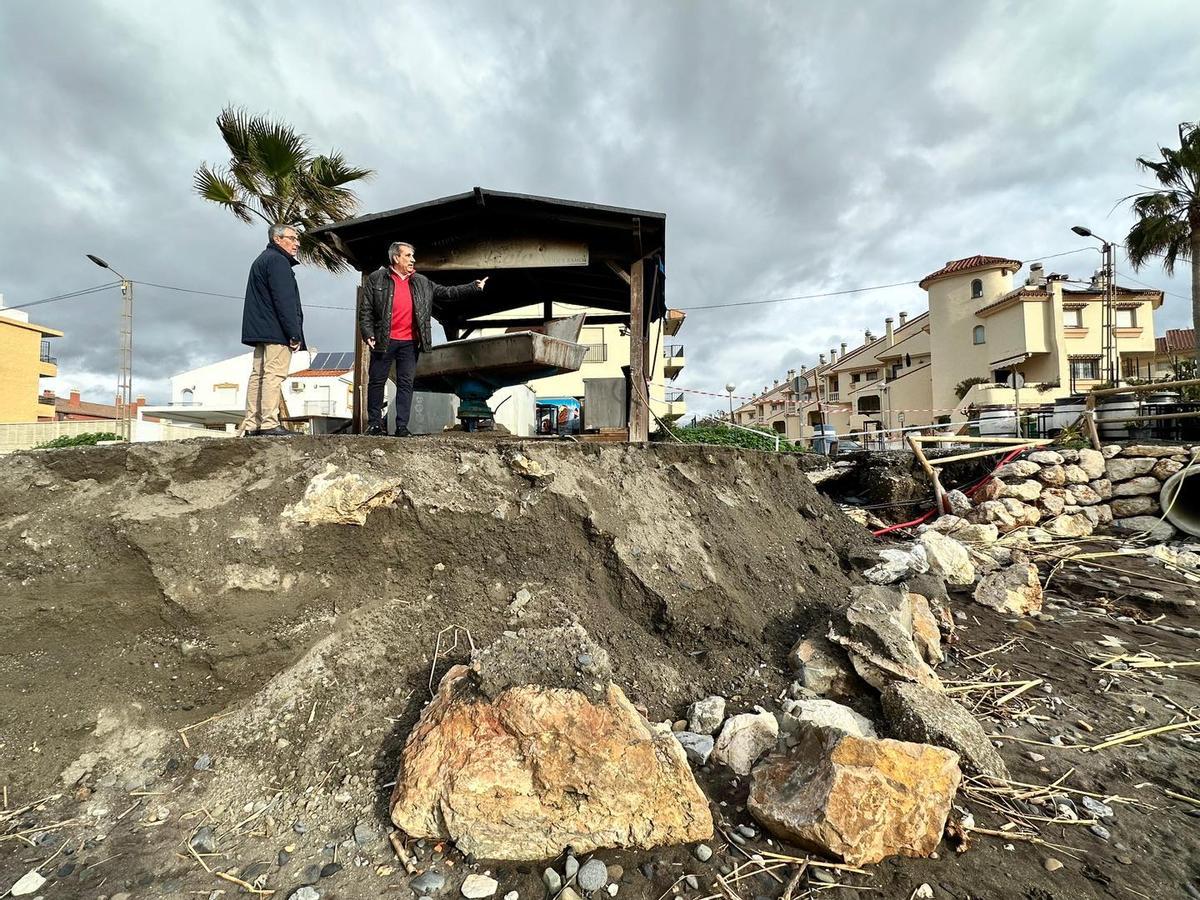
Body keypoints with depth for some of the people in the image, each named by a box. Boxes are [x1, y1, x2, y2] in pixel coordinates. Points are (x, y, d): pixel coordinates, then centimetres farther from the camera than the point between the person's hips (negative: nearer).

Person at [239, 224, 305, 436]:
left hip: (260, 331, 10)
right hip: (276, 331, -10)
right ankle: (269, 424, -15)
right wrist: (294, 333, -18)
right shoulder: (278, 260, -6)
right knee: (274, 375, -12)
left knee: (258, 375, 8)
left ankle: (251, 425, 10)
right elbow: (284, 301, -16)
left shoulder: (261, 260, 27)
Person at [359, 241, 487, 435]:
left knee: (406, 384, 2)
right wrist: (368, 334, -11)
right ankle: (374, 423, 17)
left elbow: (447, 293, 12)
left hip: (410, 343, 3)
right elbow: (366, 310, 0)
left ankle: (402, 426, 7)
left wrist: (474, 287, 5)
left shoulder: (422, 283, 13)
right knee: (377, 381, 5)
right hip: (384, 341, -2)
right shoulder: (377, 279, 2)